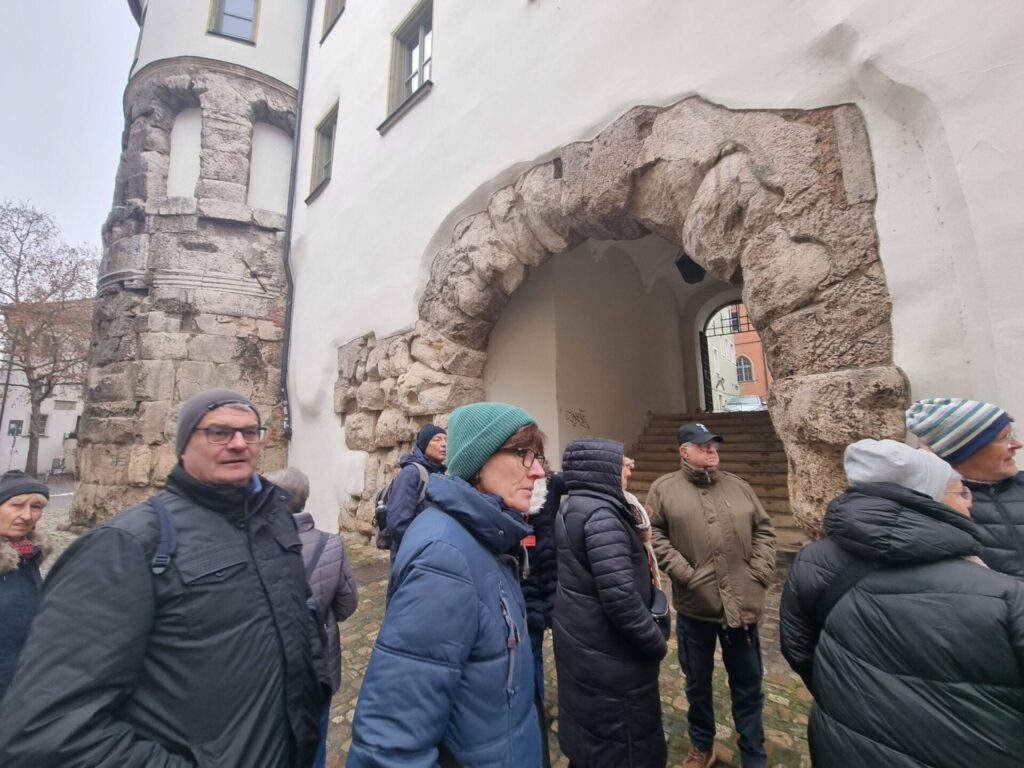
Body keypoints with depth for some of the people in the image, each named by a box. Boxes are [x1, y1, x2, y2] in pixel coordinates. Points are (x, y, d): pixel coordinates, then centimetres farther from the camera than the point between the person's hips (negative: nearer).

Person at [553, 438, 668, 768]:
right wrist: (656, 641, -14)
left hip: (582, 647, 9)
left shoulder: (571, 509, 5)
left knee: (589, 741, 26)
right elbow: (620, 596, -28)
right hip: (608, 657, -9)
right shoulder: (601, 515, -25)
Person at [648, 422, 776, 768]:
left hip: (742, 604, 2)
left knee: (748, 686, 18)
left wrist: (760, 572, -3)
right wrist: (682, 571, -15)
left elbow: (764, 530, 7)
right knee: (698, 683, 19)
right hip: (694, 605, -2)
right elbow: (654, 534, -8)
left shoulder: (738, 486, 6)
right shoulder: (663, 488, -6)